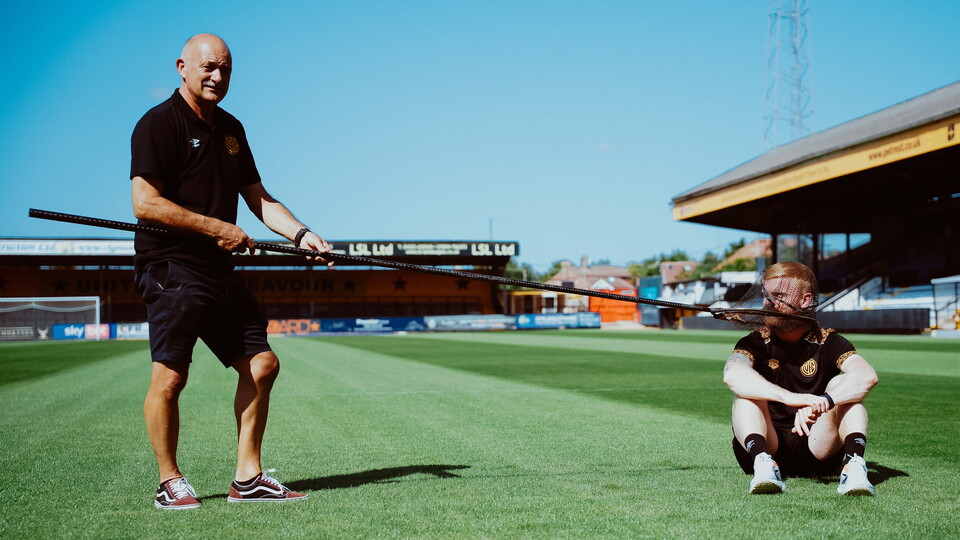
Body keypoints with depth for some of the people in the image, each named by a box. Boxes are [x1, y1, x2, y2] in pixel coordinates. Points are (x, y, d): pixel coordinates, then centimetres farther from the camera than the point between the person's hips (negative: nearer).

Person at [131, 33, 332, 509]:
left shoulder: (230, 128, 18)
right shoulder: (159, 123, -8)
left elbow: (258, 198, 20)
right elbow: (145, 203, -16)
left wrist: (300, 233, 4)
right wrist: (216, 228, -15)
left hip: (220, 272, 8)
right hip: (171, 268, -8)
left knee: (262, 364, 7)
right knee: (170, 377, -10)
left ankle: (248, 478, 15)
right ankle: (170, 482, 6)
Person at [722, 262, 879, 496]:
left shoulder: (827, 342, 0)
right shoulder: (756, 343, -1)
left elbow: (867, 376, -22)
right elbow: (732, 374, -27)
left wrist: (820, 403, -40)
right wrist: (790, 398, -43)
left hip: (817, 451, 0)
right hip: (766, 448, 0)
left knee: (842, 385, -17)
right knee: (746, 388, -20)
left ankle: (854, 463, -39)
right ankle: (762, 462, -43)